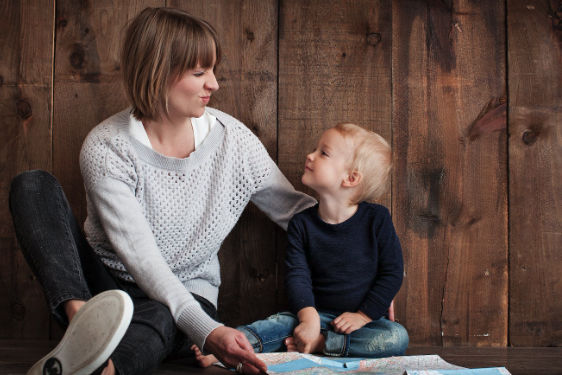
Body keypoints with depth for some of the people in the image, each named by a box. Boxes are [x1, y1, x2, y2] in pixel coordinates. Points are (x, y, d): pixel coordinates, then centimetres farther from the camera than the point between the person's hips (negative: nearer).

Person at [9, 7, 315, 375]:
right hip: (104, 286, 0)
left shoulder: (232, 138, -4)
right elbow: (139, 255, -24)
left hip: (185, 298, 1)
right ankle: (80, 315, -43)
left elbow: (295, 209, 5)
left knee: (159, 317, -38)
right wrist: (207, 331, -36)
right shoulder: (106, 148, -15)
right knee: (33, 185, -21)